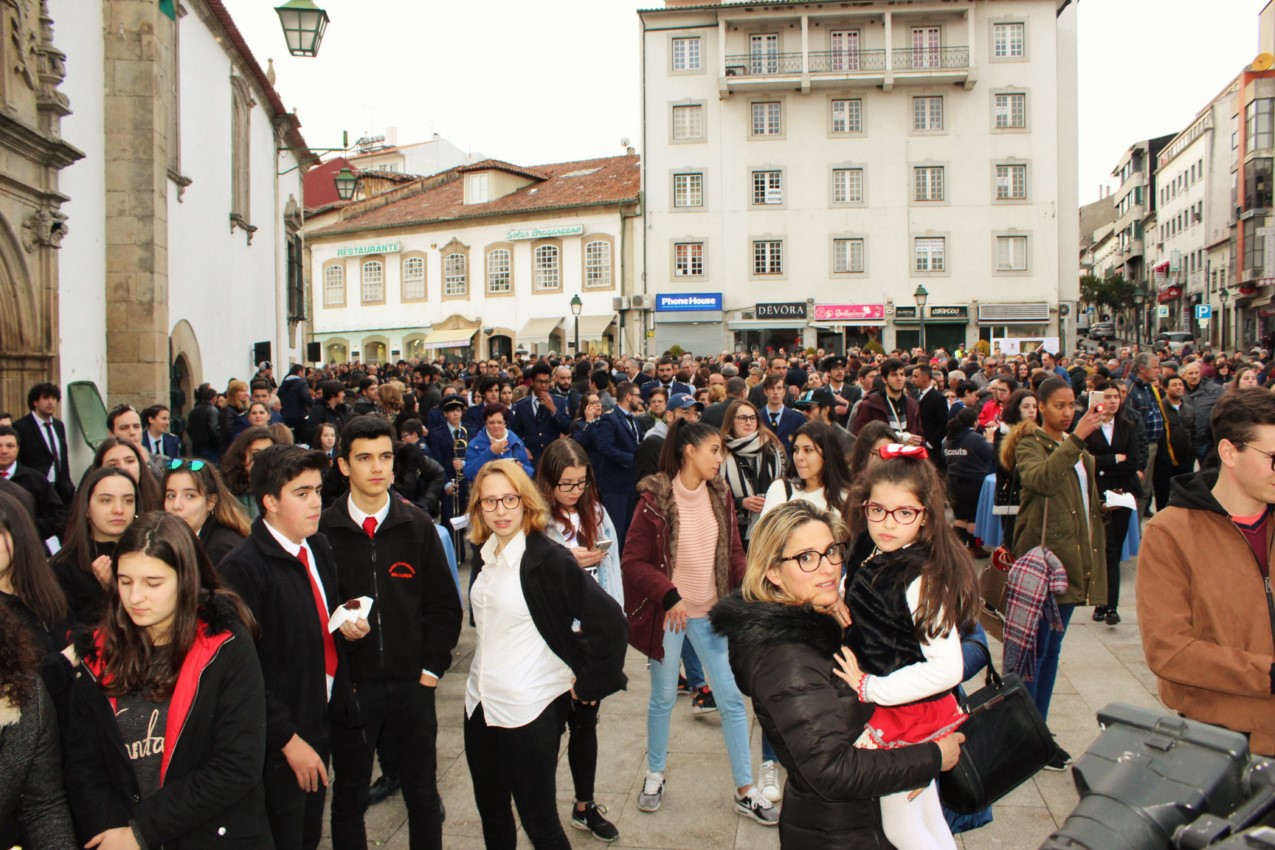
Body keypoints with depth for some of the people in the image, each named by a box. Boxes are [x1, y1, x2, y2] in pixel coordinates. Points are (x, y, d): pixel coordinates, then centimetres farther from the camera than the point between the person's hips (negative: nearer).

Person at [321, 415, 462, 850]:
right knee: (349, 798, 13)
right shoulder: (324, 530, -5)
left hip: (411, 684, 1)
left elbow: (445, 604, 2)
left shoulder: (418, 525, 0)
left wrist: (432, 668, -2)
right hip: (351, 684, -1)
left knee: (423, 795, 12)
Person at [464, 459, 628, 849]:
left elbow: (609, 621, -22)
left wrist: (588, 685, -14)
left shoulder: (549, 558, -17)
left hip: (528, 711, -7)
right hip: (481, 701, 7)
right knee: (491, 815, 19)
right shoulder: (488, 554, 4)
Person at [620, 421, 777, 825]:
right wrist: (669, 595, -24)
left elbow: (733, 551, 4)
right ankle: (654, 775, 36)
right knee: (663, 698, 13)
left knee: (732, 698, 5)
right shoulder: (655, 498, -15)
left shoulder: (719, 494, -1)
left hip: (711, 610, 4)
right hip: (668, 613, -4)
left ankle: (745, 791, 19)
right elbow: (633, 562, -12)